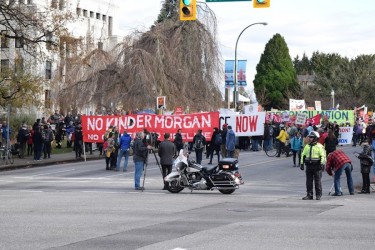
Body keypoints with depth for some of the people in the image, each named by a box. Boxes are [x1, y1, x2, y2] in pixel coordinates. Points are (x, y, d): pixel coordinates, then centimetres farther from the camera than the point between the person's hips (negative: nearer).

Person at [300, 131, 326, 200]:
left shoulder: (319, 146, -4)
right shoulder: (307, 146, 13)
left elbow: (323, 156, -8)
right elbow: (303, 155, 18)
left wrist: (322, 164, -15)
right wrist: (302, 164, 13)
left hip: (316, 165, -5)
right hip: (309, 165, 5)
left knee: (317, 181, 0)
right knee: (309, 181, 5)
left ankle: (318, 195, 7)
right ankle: (309, 195, 10)